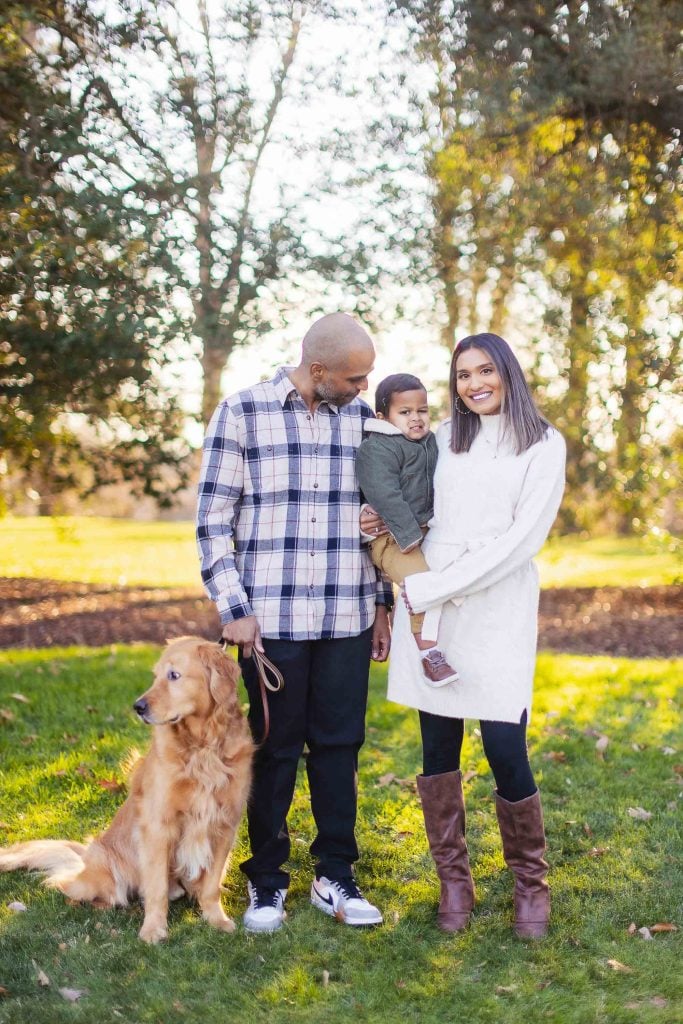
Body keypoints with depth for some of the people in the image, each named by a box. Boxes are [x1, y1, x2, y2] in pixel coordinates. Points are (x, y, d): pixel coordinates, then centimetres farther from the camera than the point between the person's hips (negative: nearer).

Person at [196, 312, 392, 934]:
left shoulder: (362, 419, 8)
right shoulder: (242, 412, -3)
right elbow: (213, 521, -2)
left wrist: (384, 604, 13)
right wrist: (233, 608, -8)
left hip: (347, 619, 3)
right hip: (271, 618, -3)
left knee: (338, 747, 8)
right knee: (275, 751, 6)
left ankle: (335, 878, 20)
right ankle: (266, 882, 20)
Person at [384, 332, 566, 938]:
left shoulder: (543, 446, 1)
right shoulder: (442, 441, 14)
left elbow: (522, 539, -9)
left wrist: (434, 587, -12)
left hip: (498, 611, -4)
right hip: (427, 607, 4)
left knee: (506, 752, -8)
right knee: (439, 749, 4)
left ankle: (531, 883, 13)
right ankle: (454, 881, 18)